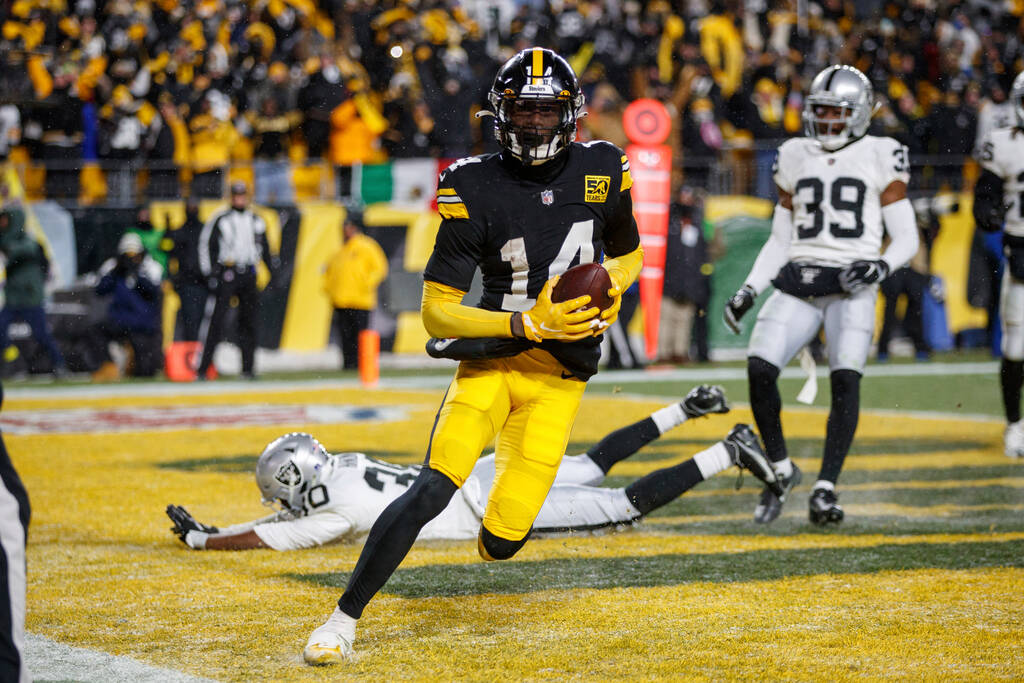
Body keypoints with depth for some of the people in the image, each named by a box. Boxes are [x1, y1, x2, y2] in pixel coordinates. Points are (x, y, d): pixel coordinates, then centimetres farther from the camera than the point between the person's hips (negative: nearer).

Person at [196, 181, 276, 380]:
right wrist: (210, 274, -10)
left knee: (249, 321, 4)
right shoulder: (220, 220, -1)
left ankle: (247, 368, 10)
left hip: (248, 274, 5)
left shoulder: (256, 221, 14)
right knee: (215, 321, -10)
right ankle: (202, 368, -11)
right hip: (226, 273, -5)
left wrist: (274, 272, 16)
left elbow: (264, 248, 21)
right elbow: (206, 245, -3)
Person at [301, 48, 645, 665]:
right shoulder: (475, 190, -10)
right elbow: (436, 313, -11)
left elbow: (629, 253, 20)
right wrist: (527, 323, -22)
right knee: (433, 488, -24)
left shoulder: (602, 172, 0)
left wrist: (613, 284, -4)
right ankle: (344, 619, -13)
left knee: (503, 538, -8)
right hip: (492, 356, -2)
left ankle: (493, 535, 32)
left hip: (560, 378, 2)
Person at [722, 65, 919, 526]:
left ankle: (825, 489, -13)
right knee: (759, 368, -17)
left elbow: (906, 239, 4)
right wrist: (749, 290, 9)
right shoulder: (796, 159, 17)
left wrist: (881, 266, -16)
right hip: (799, 280, 3)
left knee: (846, 380, -21)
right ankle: (780, 468, 1)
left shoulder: (879, 158, 5)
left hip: (852, 285, -3)